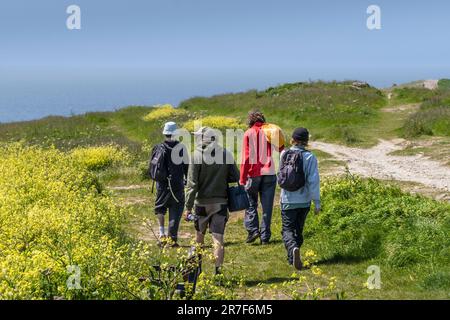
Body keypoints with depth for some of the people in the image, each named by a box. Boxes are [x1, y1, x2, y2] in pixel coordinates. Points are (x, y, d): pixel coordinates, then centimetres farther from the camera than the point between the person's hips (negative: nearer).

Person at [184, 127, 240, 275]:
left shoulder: (197, 155, -10)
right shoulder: (226, 154, -2)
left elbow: (192, 184, -12)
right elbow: (235, 177, 3)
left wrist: (188, 207, -10)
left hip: (202, 202, -1)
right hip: (221, 202, 1)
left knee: (199, 235, 17)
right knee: (218, 237, 3)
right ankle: (218, 268, -5)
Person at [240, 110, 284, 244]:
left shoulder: (248, 134, -1)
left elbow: (245, 157, -6)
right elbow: (280, 149, 10)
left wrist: (242, 178, -5)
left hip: (253, 174, -2)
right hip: (269, 173, 2)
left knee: (251, 203, 13)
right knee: (267, 206, 6)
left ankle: (253, 230, -2)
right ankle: (265, 237, 6)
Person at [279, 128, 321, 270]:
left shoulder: (284, 154, -5)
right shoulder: (310, 157, -10)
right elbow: (314, 180, -13)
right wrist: (317, 201, -7)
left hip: (288, 200, 0)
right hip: (304, 201, 1)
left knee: (288, 229, 3)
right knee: (299, 229, 17)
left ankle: (293, 248, -26)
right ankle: (292, 258, 27)